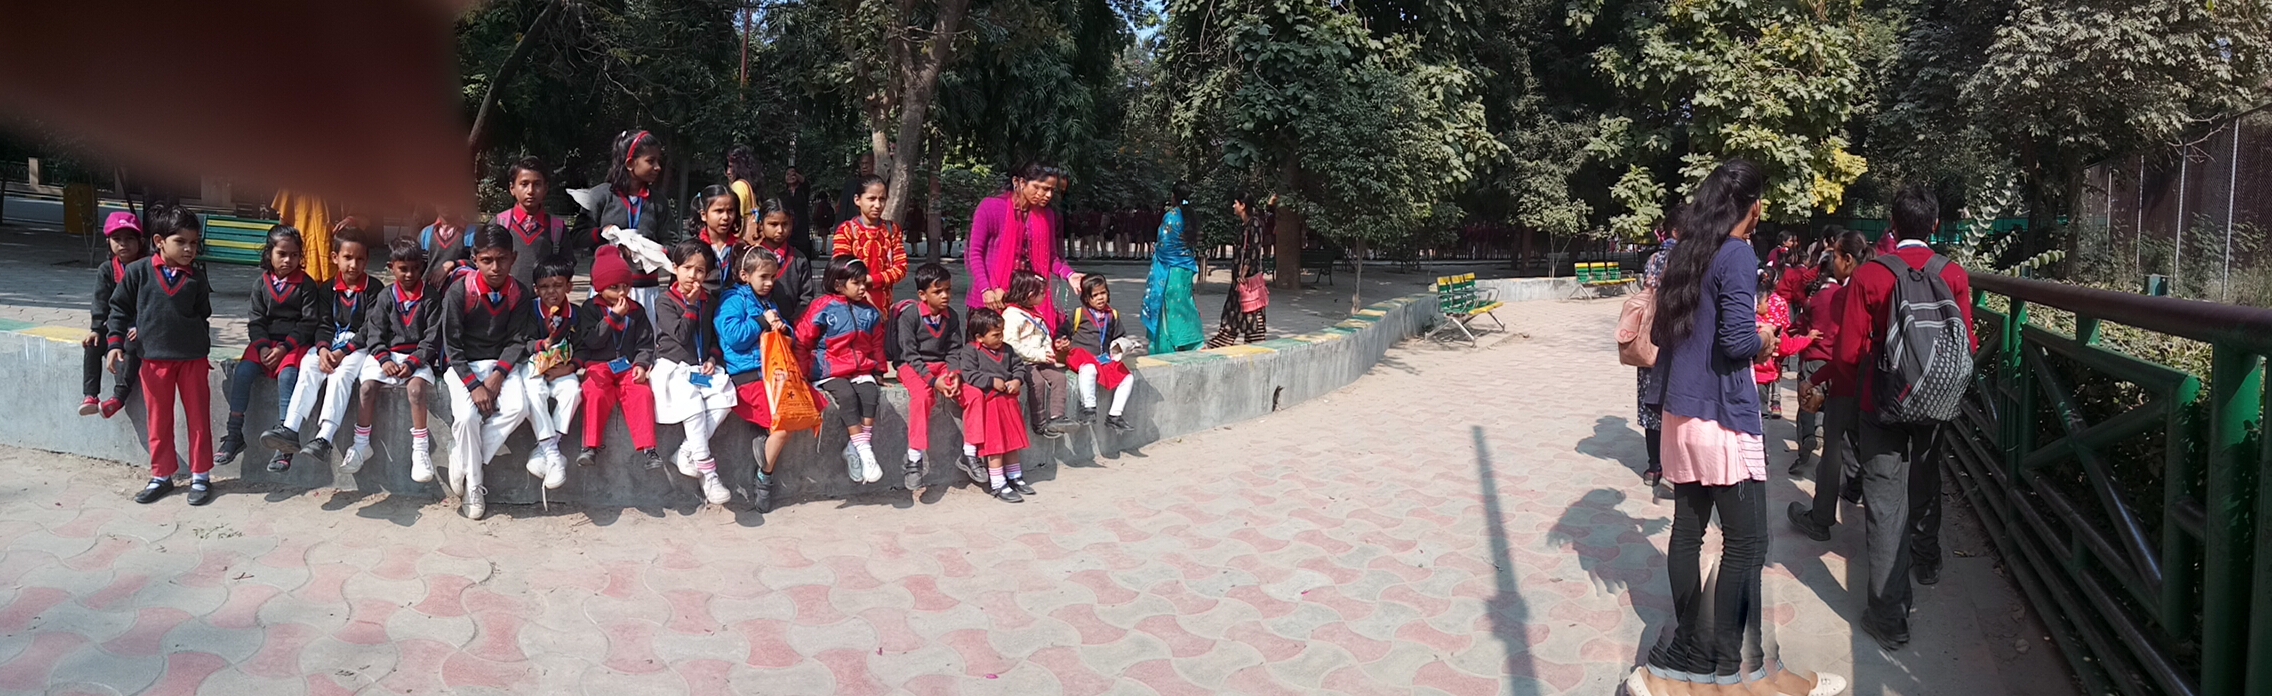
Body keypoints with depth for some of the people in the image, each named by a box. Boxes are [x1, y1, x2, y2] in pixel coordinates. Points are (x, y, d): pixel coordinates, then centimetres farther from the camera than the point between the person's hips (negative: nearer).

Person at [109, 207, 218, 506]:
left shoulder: (196, 278, -1)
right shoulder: (138, 272, -5)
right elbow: (120, 308, 2)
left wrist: (200, 345, 7)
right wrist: (115, 343, -4)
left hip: (192, 357, 0)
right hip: (154, 358, 0)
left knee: (199, 418, 6)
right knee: (159, 421, 11)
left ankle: (200, 477, 16)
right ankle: (161, 476, 23)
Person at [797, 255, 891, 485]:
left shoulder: (870, 312, 10)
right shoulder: (823, 308, -5)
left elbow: (877, 345, 20)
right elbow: (802, 341, -2)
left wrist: (879, 371, 17)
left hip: (862, 370, 4)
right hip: (830, 372, -4)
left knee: (870, 393, -26)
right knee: (847, 395, -30)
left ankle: (854, 449, -23)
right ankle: (864, 451, -28)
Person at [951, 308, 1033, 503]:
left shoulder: (1006, 350, 11)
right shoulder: (969, 351, -8)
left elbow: (1018, 366, 15)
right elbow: (969, 375, -17)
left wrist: (1017, 380, -5)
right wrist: (992, 381, -19)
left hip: (1008, 399, 7)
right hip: (988, 402, -7)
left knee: (1012, 439, 16)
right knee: (995, 443, -4)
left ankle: (1014, 477, 30)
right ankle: (997, 485, 2)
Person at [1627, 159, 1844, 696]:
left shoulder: (1684, 254, 10)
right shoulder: (1738, 256, -13)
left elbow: (1658, 334, 15)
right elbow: (1738, 340, -20)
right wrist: (1763, 343, -1)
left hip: (1681, 411, 8)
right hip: (1723, 415, -8)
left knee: (1688, 531, 11)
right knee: (1746, 541, 1)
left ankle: (1689, 651, 19)